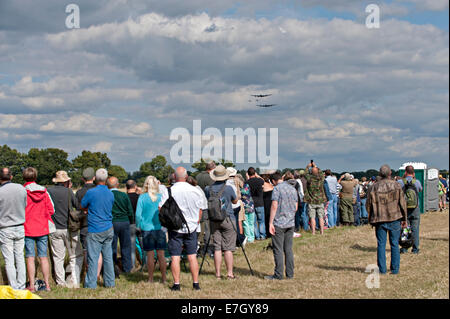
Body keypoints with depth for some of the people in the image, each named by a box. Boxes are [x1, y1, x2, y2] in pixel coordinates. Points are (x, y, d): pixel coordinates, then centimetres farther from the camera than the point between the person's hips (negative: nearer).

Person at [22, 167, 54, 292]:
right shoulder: (44, 192, 0)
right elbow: (51, 210, 3)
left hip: (28, 230, -3)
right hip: (43, 229, 3)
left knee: (30, 258, 2)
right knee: (43, 257, 9)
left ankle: (31, 286, 4)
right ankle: (47, 284, 11)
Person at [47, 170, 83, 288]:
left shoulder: (48, 191, -1)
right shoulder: (68, 192, -9)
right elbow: (78, 206, -3)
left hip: (54, 229, 3)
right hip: (69, 229, -3)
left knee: (58, 257, 11)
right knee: (76, 256, 7)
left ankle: (61, 282, 15)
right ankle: (74, 281, 0)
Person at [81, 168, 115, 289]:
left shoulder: (91, 192, -11)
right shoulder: (111, 194, 6)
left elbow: (82, 207, 2)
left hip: (95, 230, -5)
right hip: (108, 229, 5)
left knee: (93, 258, -1)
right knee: (108, 257, 10)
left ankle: (91, 284, 2)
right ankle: (110, 282, 15)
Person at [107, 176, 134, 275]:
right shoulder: (124, 195, -3)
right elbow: (130, 211, 1)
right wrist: (131, 222, 16)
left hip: (111, 223, -1)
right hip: (124, 222, 2)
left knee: (112, 246, 7)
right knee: (125, 246, 12)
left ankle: (114, 264, -10)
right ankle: (127, 267, 17)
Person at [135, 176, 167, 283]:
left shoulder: (142, 197, -6)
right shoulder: (162, 197, -2)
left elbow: (138, 214, -5)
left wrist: (139, 226, 9)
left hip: (147, 229, -1)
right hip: (160, 229, 1)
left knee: (150, 254, 4)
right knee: (161, 254, 6)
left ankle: (150, 279, 9)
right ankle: (163, 278, 9)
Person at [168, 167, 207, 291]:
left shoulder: (170, 191, -9)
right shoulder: (195, 191, 0)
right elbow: (200, 209, 8)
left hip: (175, 228, -2)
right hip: (191, 227, 3)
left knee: (175, 257, 1)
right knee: (192, 256, 8)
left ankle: (176, 284, 1)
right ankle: (196, 283, 9)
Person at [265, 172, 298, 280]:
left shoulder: (277, 189, -9)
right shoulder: (293, 189, 11)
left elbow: (274, 206, -15)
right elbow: (296, 207, 15)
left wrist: (270, 223, -14)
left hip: (279, 223, -6)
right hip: (291, 223, 6)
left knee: (278, 250, -2)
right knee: (288, 249, 10)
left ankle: (278, 274, -1)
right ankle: (290, 274, 11)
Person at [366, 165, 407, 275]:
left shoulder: (375, 187, -1)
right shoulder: (396, 185, -3)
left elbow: (368, 205, 2)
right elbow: (402, 203, -3)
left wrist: (371, 219, 15)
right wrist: (404, 219, 5)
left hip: (380, 220, 1)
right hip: (394, 220, -1)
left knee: (381, 245, 7)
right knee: (394, 244, 7)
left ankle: (382, 269, 6)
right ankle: (395, 269, 9)